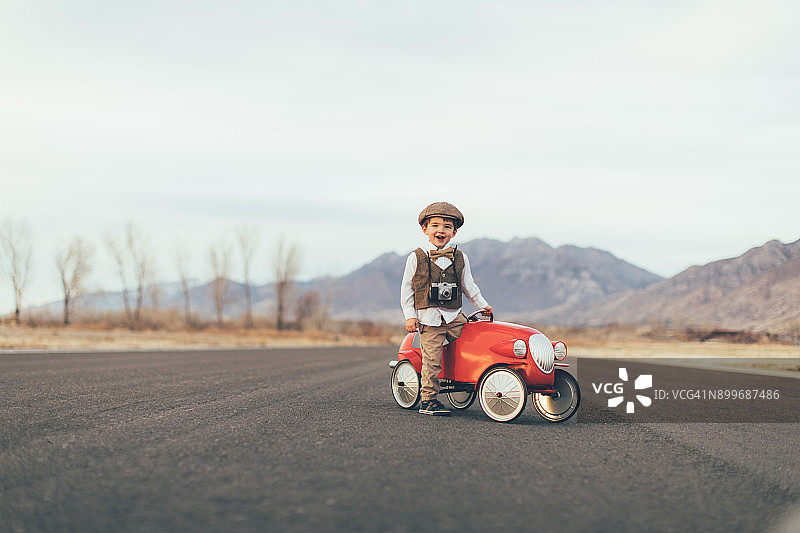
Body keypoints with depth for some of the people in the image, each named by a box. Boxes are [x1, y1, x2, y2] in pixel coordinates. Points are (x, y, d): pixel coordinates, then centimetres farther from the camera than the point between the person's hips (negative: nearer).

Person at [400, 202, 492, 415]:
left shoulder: (460, 258, 8)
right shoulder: (416, 258, 0)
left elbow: (468, 286, 21)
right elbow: (407, 288, 2)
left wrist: (482, 305, 19)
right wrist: (410, 316, -3)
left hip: (454, 316, 4)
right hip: (428, 317, -4)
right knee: (432, 360, -5)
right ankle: (428, 399, 2)